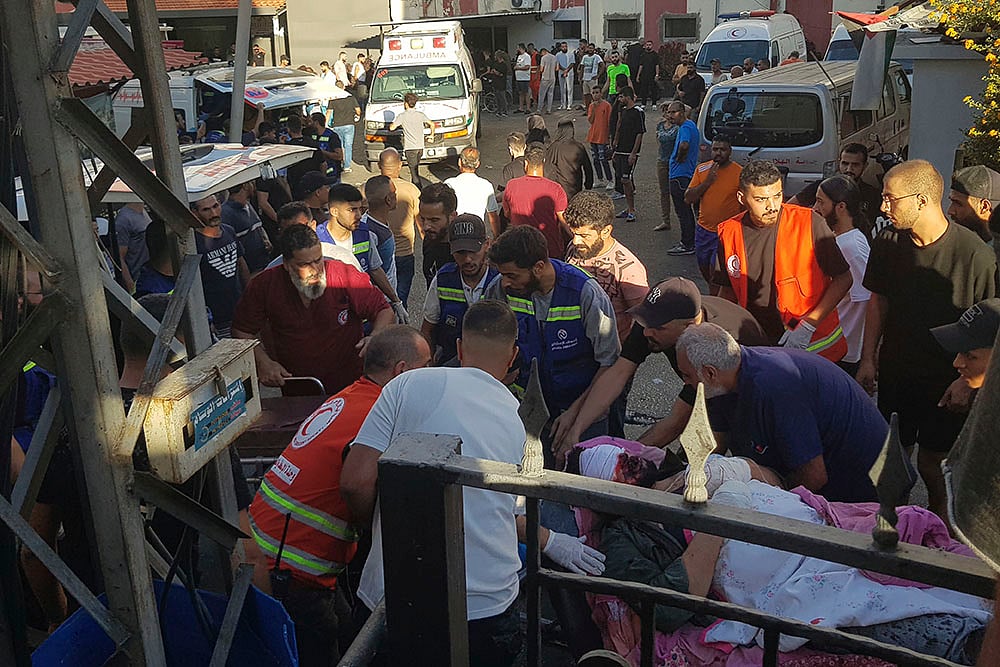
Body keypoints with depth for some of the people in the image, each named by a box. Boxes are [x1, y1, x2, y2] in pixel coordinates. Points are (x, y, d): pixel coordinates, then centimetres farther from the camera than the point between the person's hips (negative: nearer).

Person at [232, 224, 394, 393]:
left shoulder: (345, 276, -7)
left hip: (349, 385, -3)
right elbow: (242, 331, 11)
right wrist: (263, 362, -6)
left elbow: (385, 312, 0)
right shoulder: (265, 285, -1)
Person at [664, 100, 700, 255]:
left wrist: (679, 158, -20)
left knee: (683, 212, -5)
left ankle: (687, 245, 0)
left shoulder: (685, 127, -18)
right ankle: (689, 242, 26)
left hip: (680, 176, -11)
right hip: (687, 174, 11)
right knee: (686, 211, 18)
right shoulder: (691, 125, 16)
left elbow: (684, 145, -38)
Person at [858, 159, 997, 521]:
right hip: (895, 372, 4)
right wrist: (868, 359, 5)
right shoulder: (887, 242, -5)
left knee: (931, 464, 6)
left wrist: (968, 380, -16)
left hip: (946, 381, -4)